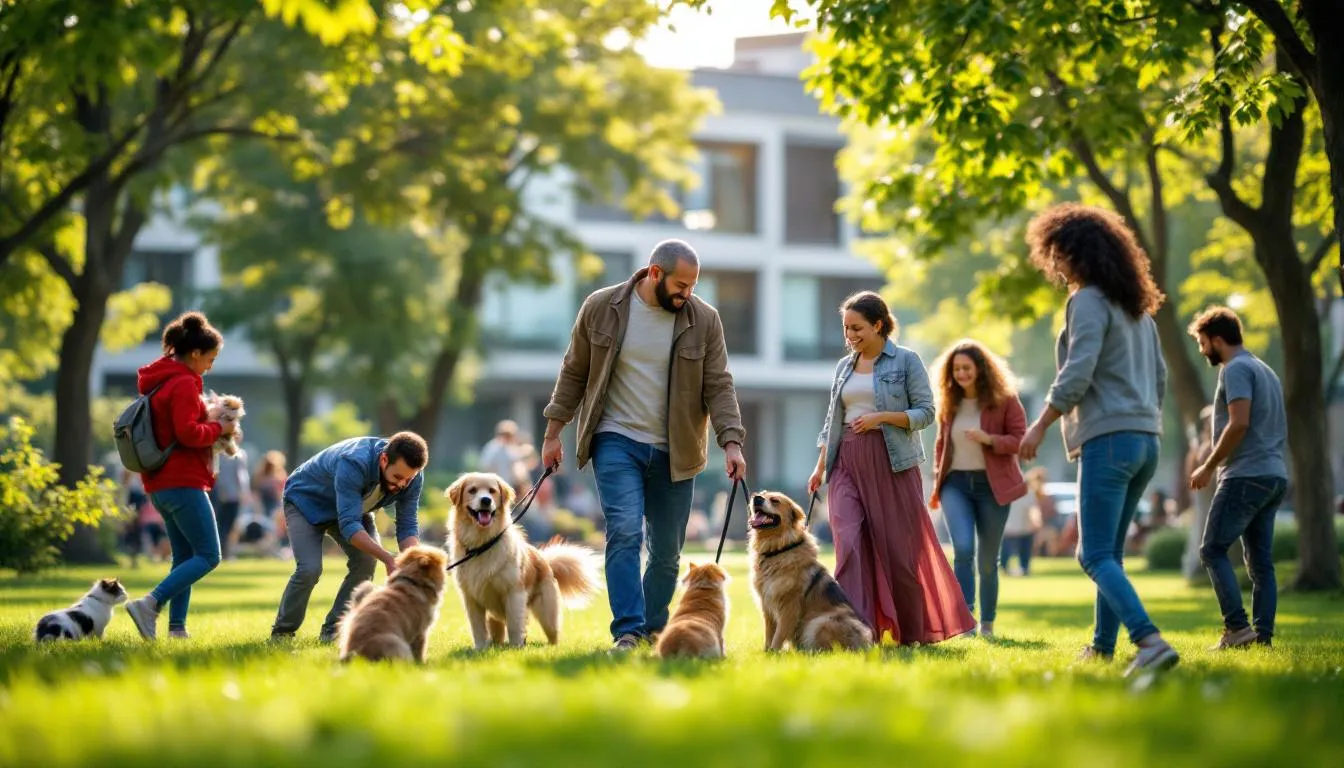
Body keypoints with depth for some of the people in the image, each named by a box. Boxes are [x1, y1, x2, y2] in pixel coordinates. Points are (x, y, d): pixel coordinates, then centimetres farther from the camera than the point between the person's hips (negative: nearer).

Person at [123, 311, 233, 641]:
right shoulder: (184, 384, -14)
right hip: (183, 483, -10)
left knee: (184, 557, 12)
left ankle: (177, 626, 4)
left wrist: (209, 419, 11)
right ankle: (150, 603, -20)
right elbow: (188, 433, -22)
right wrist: (219, 428, -7)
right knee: (208, 555, -8)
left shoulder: (160, 381, 17)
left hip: (161, 484, 10)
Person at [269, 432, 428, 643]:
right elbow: (349, 525, -45)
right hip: (306, 500, -5)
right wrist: (388, 559, -53)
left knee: (366, 561, -18)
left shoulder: (411, 476, -23)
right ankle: (282, 632, 0)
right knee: (310, 569, -22)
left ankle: (333, 631, -3)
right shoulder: (353, 464, -43)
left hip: (352, 507, 5)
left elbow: (408, 525, -17)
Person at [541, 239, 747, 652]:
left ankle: (654, 628, 24)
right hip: (616, 442, -2)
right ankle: (627, 631, -19)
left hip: (674, 452, 2)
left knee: (668, 551, 7)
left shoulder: (703, 319, -2)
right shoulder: (601, 308, -3)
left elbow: (718, 386, -1)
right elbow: (574, 372, 6)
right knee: (625, 532, -18)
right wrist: (553, 433, 6)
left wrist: (731, 443, -13)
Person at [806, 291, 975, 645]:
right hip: (848, 463, 4)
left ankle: (913, 631, 18)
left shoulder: (906, 361, -1)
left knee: (898, 547, 2)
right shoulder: (845, 366, 14)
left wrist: (881, 417, -17)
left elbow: (925, 412, -5)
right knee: (850, 544, -11)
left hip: (892, 463, -4)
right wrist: (821, 465, 12)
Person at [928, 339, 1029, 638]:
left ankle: (987, 624, 18)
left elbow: (1020, 440, -6)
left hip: (991, 485, -2)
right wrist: (936, 482, 13)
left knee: (988, 560, 6)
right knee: (963, 549, -18)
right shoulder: (949, 403, 8)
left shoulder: (1004, 400, -4)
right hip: (956, 483, 2)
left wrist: (989, 439, -22)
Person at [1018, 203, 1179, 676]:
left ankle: (1151, 641, -28)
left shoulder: (1089, 301, -8)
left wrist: (1040, 426, -12)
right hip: (1146, 440, 9)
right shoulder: (1136, 308, 19)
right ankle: (1103, 646, 20)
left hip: (1108, 439, -9)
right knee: (1109, 551, 17)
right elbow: (1160, 377, 21)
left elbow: (1077, 374, -18)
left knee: (1096, 556, -12)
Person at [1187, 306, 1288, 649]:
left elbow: (1239, 423, -20)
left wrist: (1209, 467, -12)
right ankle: (1264, 634, 3)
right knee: (1260, 560, 7)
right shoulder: (1265, 371, 22)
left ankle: (1238, 627, -15)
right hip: (1275, 476, 10)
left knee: (1213, 550, -7)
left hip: (1246, 476, -10)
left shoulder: (1236, 369, -8)